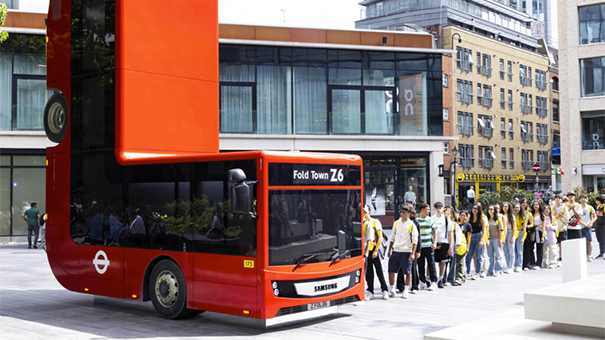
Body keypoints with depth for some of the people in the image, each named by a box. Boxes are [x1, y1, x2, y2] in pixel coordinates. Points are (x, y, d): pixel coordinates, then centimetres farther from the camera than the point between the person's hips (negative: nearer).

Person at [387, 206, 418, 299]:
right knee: (391, 270, 3)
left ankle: (406, 291, 13)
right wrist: (389, 250, 15)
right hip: (395, 251, 4)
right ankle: (391, 290, 15)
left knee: (407, 272, 2)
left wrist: (413, 253, -12)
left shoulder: (411, 225, -3)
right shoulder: (396, 223, 11)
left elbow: (415, 241, -4)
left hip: (406, 252, -4)